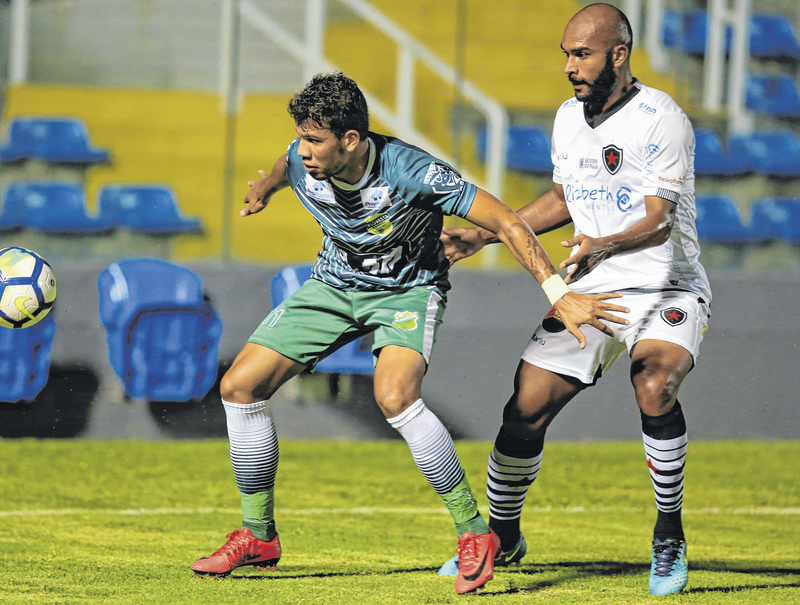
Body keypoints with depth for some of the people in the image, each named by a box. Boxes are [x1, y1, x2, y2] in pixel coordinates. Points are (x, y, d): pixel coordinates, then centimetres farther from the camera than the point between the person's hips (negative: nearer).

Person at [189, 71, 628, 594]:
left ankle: (475, 533, -19)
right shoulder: (300, 162, -18)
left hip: (408, 289, -6)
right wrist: (263, 191, 32)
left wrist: (559, 294, -32)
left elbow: (506, 222, -27)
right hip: (334, 282, 6)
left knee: (394, 396, -34)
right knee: (240, 385, -5)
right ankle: (258, 538, 11)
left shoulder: (413, 172, -32)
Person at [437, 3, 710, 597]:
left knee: (654, 388, -33)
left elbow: (659, 220, -24)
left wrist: (603, 247, -43)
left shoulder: (661, 119, -16)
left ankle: (670, 536, -14)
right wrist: (486, 234, 17)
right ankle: (503, 535, 23)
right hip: (591, 289, 6)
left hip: (666, 286, -6)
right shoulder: (570, 117, 7)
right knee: (526, 410, -1)